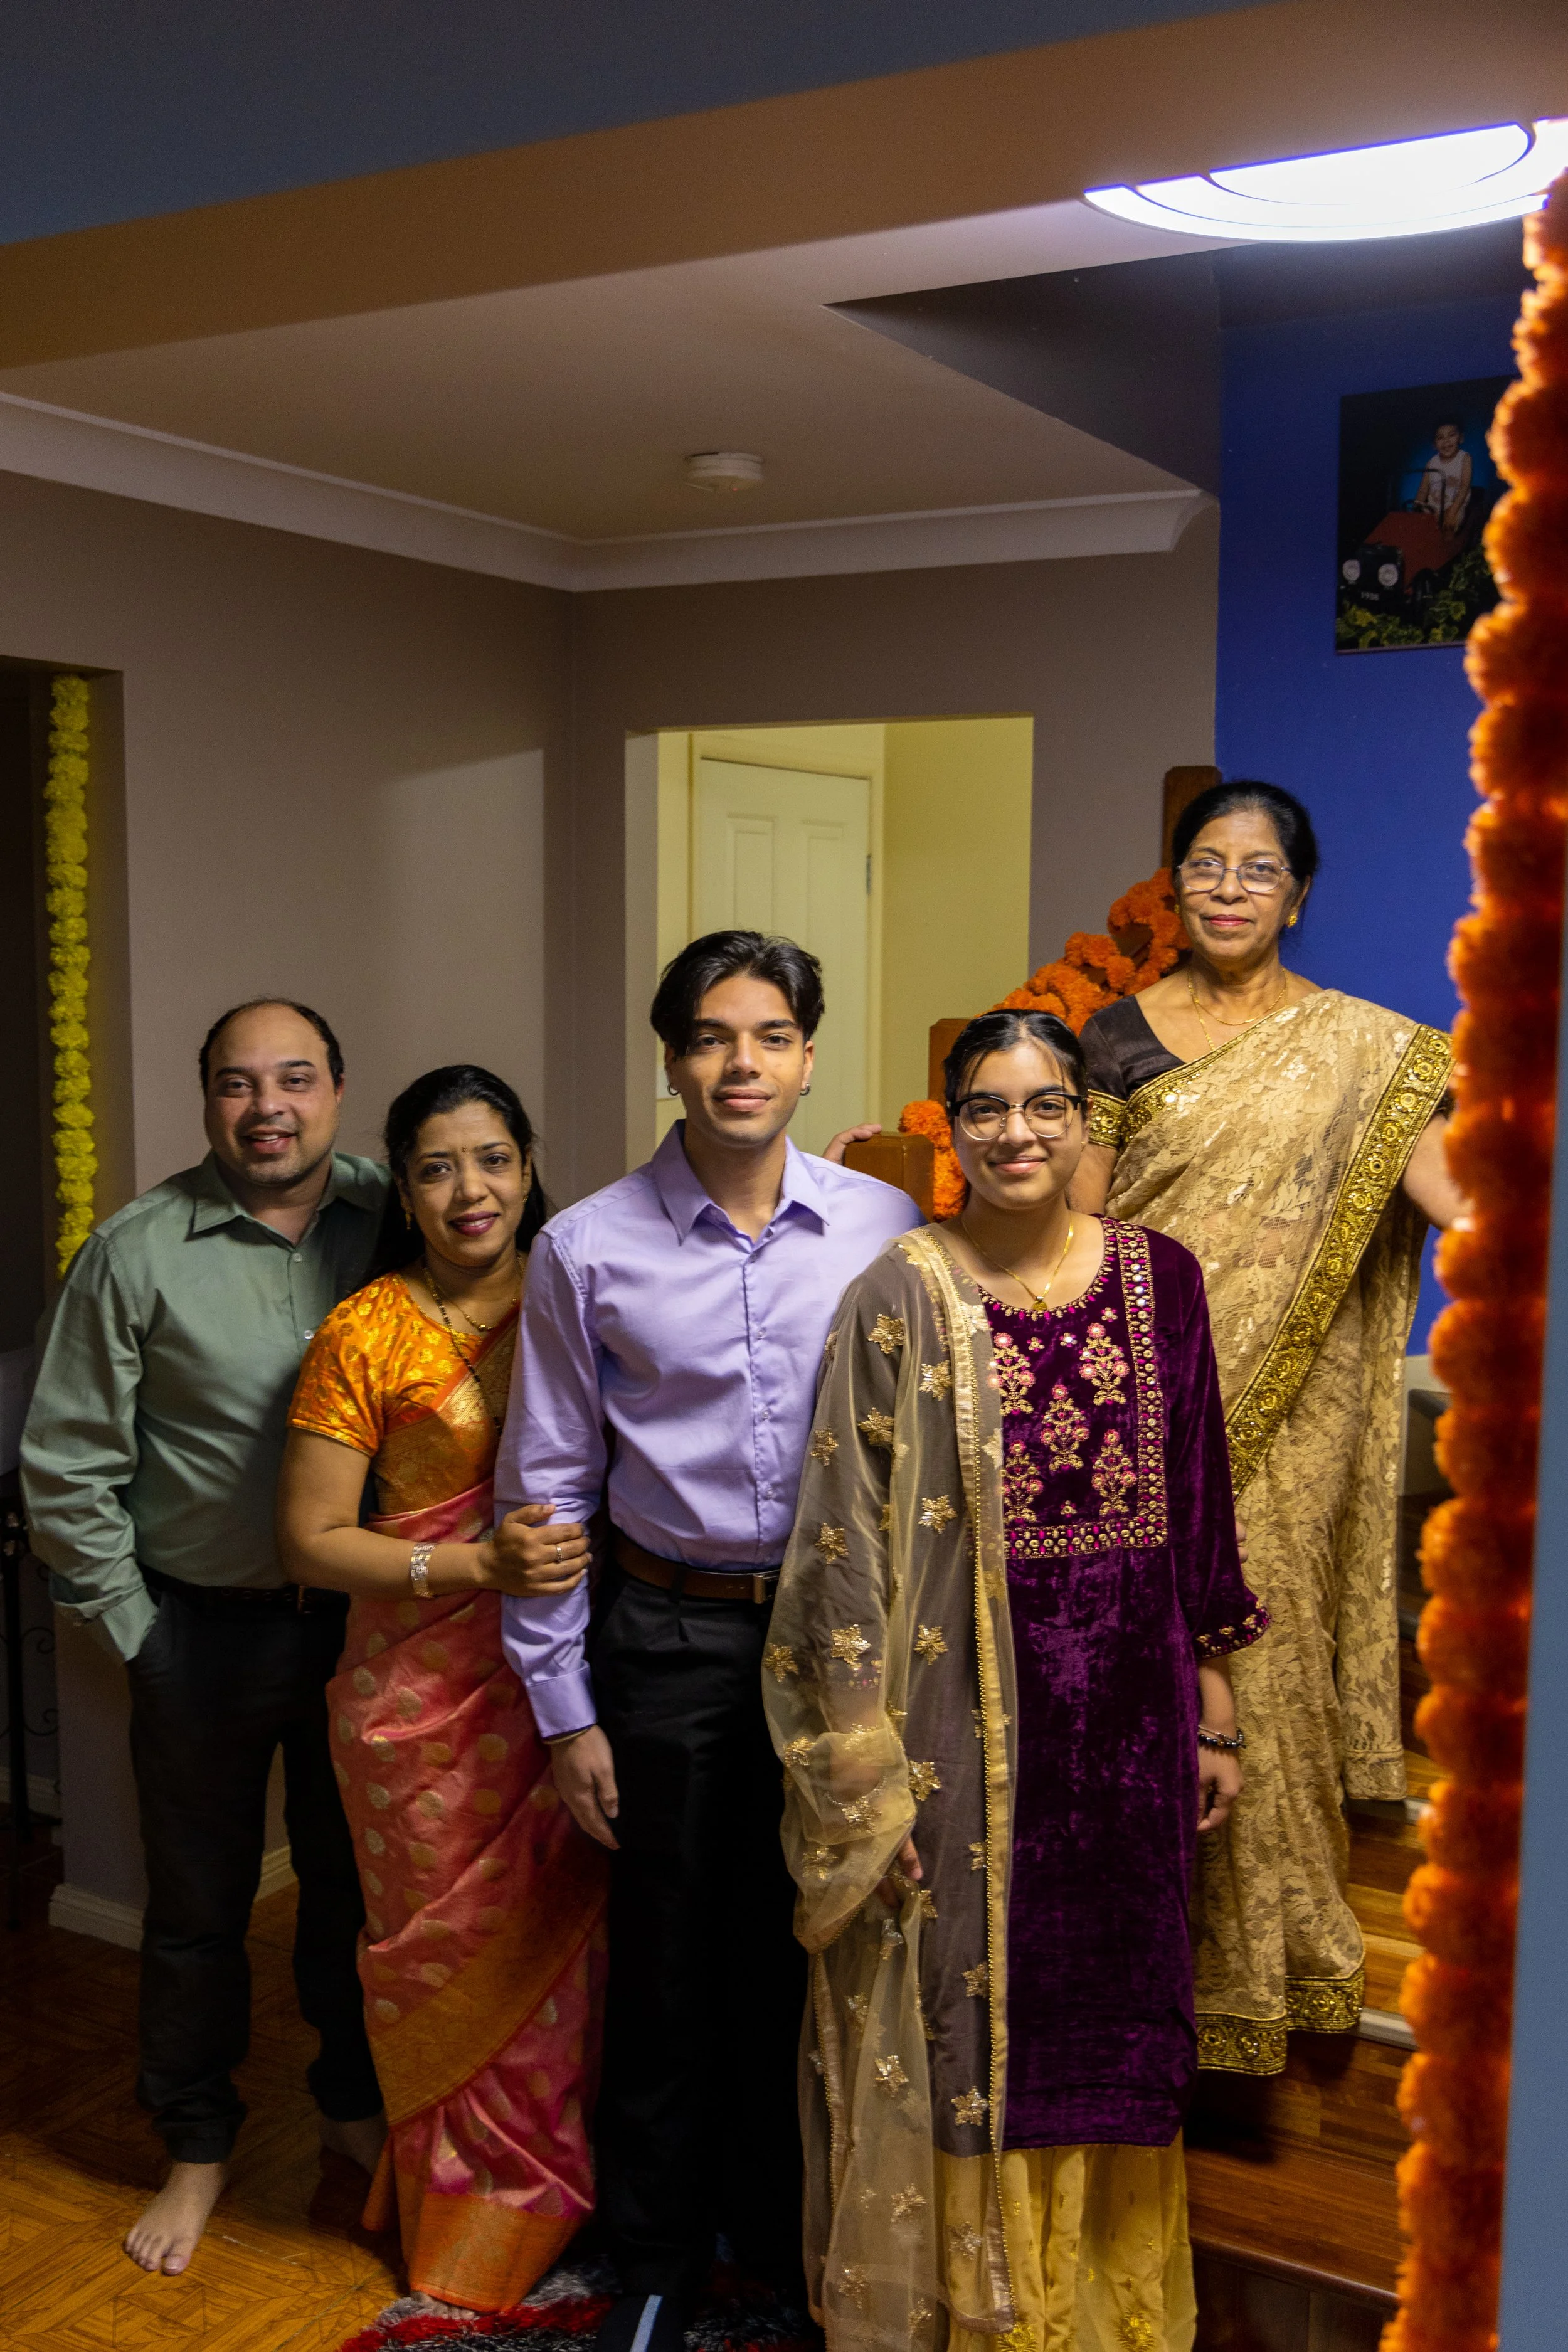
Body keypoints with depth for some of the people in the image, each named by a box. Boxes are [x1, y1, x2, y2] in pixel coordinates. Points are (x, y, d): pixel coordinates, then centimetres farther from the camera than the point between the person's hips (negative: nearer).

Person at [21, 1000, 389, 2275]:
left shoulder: (396, 1224, -5)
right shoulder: (137, 1253, -10)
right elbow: (66, 1464, -5)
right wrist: (134, 1626, -4)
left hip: (366, 1621, 2)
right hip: (207, 1631, -1)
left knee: (357, 1884, 18)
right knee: (199, 1905, 14)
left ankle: (356, 2100, 40)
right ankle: (198, 2144, 34)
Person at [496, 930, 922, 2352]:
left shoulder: (888, 1233, -4)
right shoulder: (588, 1251, -6)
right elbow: (548, 1487, 0)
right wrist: (564, 1707, 0)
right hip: (671, 1640, -1)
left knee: (811, 1949, 14)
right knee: (668, 1961, 12)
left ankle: (791, 2237, 39)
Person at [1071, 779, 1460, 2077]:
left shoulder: (1365, 1048, 1)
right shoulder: (1122, 1033, 6)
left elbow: (1448, 1187, -12)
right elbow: (1078, 1219, 6)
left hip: (1281, 1411, -1)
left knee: (1258, 1648, 3)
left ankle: (1260, 1954, 21)